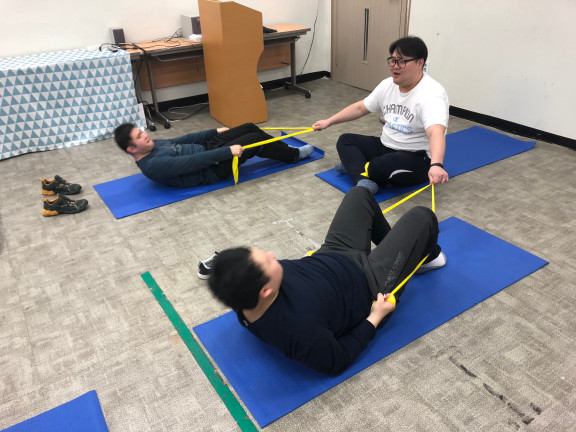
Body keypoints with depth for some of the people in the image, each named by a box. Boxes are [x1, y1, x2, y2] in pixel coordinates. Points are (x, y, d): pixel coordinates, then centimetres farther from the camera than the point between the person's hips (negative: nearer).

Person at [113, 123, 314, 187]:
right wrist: (228, 151, -29)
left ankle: (286, 149, 22)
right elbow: (192, 162, -30)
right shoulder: (153, 165, -25)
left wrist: (216, 131, 16)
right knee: (255, 139, -11)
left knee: (250, 128, 6)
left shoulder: (152, 146, 5)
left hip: (206, 148, 10)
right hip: (213, 169, -10)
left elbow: (183, 140, 12)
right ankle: (294, 155, 10)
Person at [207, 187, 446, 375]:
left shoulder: (243, 296, -21)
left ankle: (395, 243, 44)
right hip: (371, 281, -5)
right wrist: (375, 318, -18)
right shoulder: (300, 328, -42)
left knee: (360, 194, 17)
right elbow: (337, 361, -23)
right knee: (422, 216, 5)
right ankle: (426, 256, 44)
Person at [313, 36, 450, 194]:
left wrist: (436, 165, -58)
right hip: (385, 146, 8)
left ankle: (355, 166, -7)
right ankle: (364, 180, -28)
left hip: (418, 159, -8)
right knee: (345, 140, -2)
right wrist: (328, 122, 14)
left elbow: (436, 133, -39)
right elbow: (360, 108, 15)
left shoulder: (431, 95, -23)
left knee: (391, 163, -40)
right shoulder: (388, 85, 4)